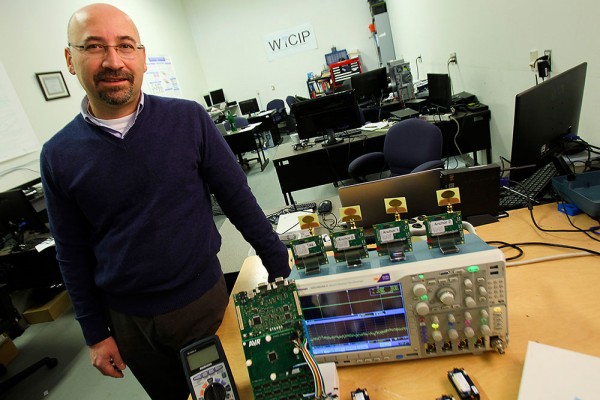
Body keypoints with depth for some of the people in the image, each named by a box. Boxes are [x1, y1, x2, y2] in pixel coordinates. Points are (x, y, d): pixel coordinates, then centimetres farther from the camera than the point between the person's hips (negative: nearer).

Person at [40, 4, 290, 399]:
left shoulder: (189, 119, -10)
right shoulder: (59, 155, -5)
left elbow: (238, 198, -7)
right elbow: (73, 254, 2)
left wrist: (281, 270, -6)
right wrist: (96, 334, 5)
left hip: (205, 298, -1)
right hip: (128, 320, 2)